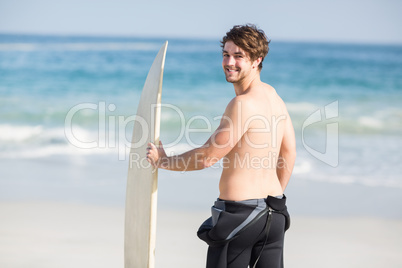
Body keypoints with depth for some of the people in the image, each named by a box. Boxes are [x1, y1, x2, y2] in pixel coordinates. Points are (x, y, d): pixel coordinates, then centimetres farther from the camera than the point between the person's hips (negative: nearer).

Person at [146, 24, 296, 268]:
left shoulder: (243, 104, -18)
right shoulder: (274, 97, 9)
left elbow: (207, 157, -14)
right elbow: (289, 153, 18)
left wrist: (163, 161, 0)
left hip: (239, 211, -8)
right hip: (274, 214, 8)